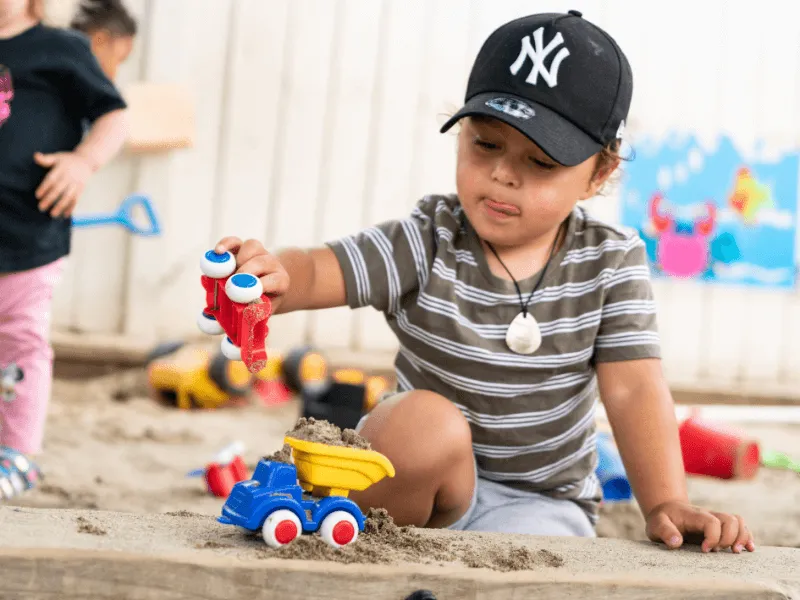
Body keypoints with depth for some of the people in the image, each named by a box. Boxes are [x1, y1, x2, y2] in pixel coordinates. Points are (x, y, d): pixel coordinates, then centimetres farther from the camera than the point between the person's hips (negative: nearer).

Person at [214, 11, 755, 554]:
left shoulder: (610, 262, -7)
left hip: (540, 501, -1)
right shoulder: (430, 241, -10)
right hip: (425, 487, 1)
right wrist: (275, 274, -48)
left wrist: (667, 505, -25)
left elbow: (634, 390, -11)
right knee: (426, 421, -32)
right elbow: (320, 273, -23)